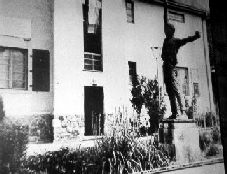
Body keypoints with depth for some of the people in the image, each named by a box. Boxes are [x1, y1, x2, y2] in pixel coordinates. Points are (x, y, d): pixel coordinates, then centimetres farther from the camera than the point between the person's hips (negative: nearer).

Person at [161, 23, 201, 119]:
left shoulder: (175, 41, 3)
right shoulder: (166, 41, 22)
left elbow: (186, 40, -11)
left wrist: (195, 37, -24)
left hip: (171, 67, -7)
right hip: (166, 67, 7)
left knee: (175, 90, -12)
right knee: (169, 91, 6)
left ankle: (183, 112, -12)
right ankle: (174, 113, 9)